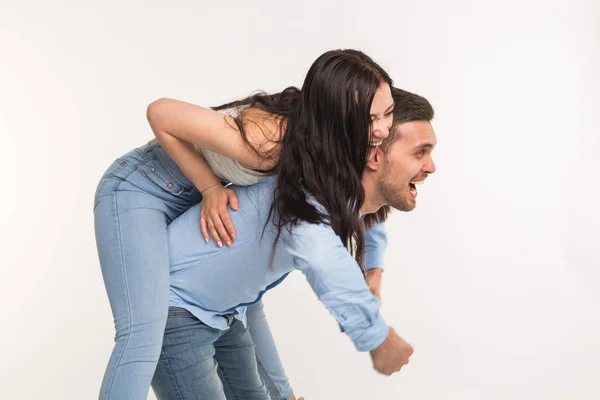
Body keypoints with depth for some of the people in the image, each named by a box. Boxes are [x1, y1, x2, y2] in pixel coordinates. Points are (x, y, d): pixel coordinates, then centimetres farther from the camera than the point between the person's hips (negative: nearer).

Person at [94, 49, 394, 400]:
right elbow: (160, 113, -26)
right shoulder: (268, 140, -37)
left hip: (191, 198, 8)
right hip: (138, 190, -8)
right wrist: (211, 187, -21)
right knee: (145, 334, -23)